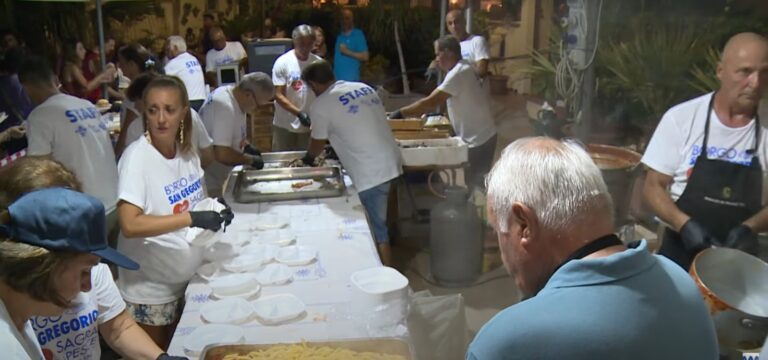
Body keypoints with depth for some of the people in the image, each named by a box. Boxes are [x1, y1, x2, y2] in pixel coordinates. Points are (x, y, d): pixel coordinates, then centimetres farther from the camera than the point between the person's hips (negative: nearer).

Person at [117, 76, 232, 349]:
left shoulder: (187, 152, -1)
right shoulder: (136, 157, -21)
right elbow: (130, 225, -30)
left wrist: (216, 212, -8)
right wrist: (191, 218, -35)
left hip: (186, 279, 6)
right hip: (149, 288, -6)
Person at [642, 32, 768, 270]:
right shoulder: (682, 118, -10)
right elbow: (653, 187, -7)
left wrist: (749, 228, -20)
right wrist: (685, 224, -22)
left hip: (740, 259, 2)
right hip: (679, 253, -1)